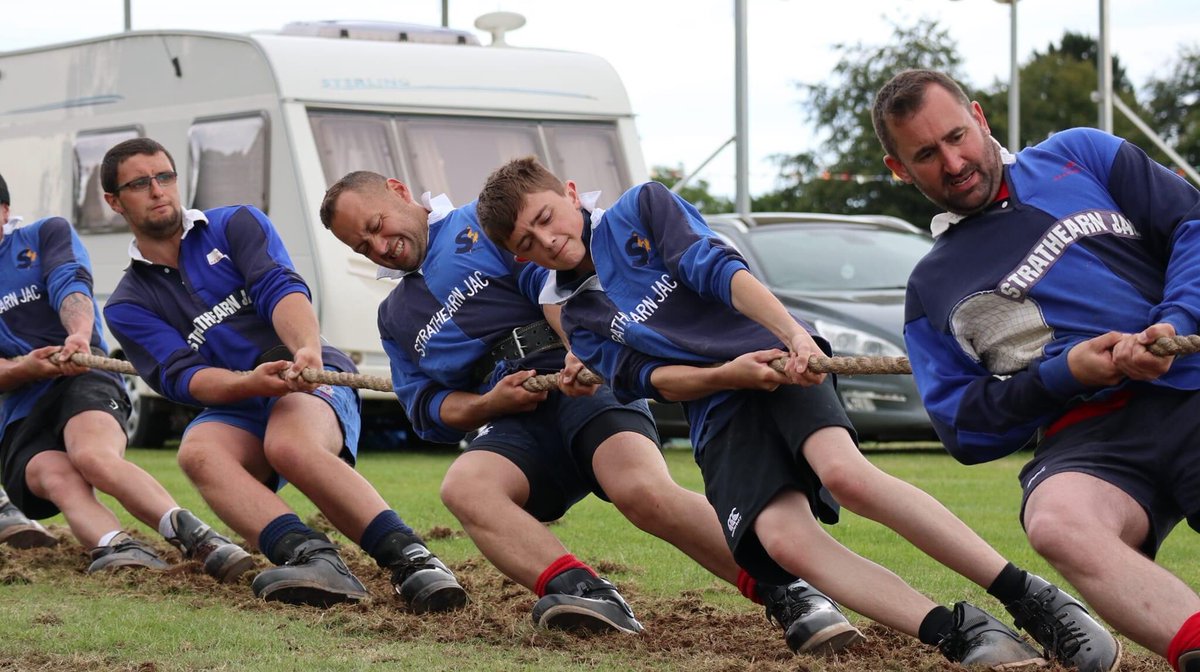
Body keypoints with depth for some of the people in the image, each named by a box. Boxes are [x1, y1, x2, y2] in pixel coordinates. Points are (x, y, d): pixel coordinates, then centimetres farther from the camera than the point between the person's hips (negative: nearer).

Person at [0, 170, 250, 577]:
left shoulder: (45, 235, 17)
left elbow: (70, 285, -5)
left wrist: (79, 335, -28)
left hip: (80, 380, -2)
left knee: (93, 456, -37)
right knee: (57, 476, -34)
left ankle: (195, 536, -52)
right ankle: (114, 545, -58)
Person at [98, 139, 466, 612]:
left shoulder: (236, 224, 9)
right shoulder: (127, 306, 11)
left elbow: (282, 288, -9)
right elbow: (181, 377, -5)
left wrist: (308, 350, -32)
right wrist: (250, 383, -27)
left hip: (313, 381, -2)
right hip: (233, 411, 2)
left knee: (288, 445, -37)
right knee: (197, 452, -34)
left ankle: (410, 558, -47)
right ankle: (312, 557, -54)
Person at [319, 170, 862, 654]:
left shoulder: (484, 222, 14)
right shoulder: (395, 317, 31)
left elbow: (556, 280, -3)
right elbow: (426, 408, 23)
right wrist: (487, 405, 0)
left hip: (583, 380, -4)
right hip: (512, 426, 4)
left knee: (641, 488, -33)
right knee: (463, 486, -31)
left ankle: (786, 592, -28)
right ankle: (584, 594, -47)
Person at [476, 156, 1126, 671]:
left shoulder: (643, 208, 9)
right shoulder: (580, 317, 17)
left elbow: (716, 269, -5)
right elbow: (645, 377, 4)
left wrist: (792, 332, -20)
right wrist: (726, 376, -15)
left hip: (779, 359, -3)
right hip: (717, 416, 3)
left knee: (845, 473, -32)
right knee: (783, 540, -27)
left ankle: (1034, 600, -32)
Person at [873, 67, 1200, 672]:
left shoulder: (1079, 156, 21)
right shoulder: (931, 289, 23)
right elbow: (962, 425, 15)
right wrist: (1064, 373, -1)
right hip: (1090, 434, -1)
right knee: (1056, 521, -38)